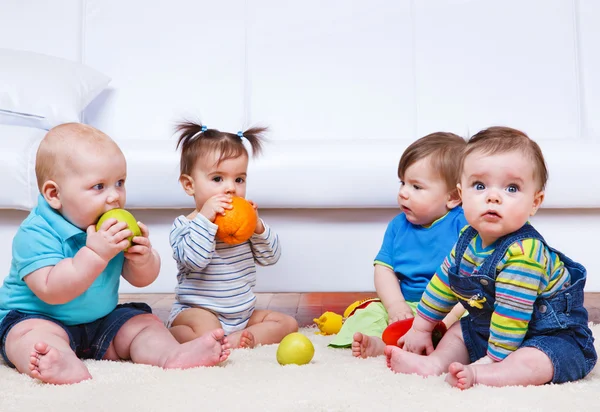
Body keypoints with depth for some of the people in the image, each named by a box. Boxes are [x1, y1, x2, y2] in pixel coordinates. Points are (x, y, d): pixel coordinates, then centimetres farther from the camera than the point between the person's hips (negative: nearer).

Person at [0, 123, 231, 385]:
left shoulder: (115, 227, -1)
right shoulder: (36, 234, -21)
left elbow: (141, 280, 3)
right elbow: (51, 291, -32)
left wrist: (143, 258, -21)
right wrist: (95, 253, -38)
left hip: (102, 321, 6)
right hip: (36, 318, -6)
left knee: (145, 322, -6)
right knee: (35, 335, -34)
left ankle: (172, 354, -31)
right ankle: (67, 367, -61)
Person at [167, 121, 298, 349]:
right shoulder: (184, 225, -8)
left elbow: (270, 257, 4)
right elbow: (193, 260, -27)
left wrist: (257, 226, -12)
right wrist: (204, 218, -30)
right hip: (196, 310, -8)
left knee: (288, 323, -3)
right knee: (205, 326, -41)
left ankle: (234, 338, -14)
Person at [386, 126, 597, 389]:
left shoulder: (523, 252, -33)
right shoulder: (469, 241, -5)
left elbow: (511, 314, -31)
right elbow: (443, 281, 9)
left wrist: (493, 360, -27)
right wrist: (421, 328, 15)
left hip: (554, 335, -9)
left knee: (530, 363, -36)